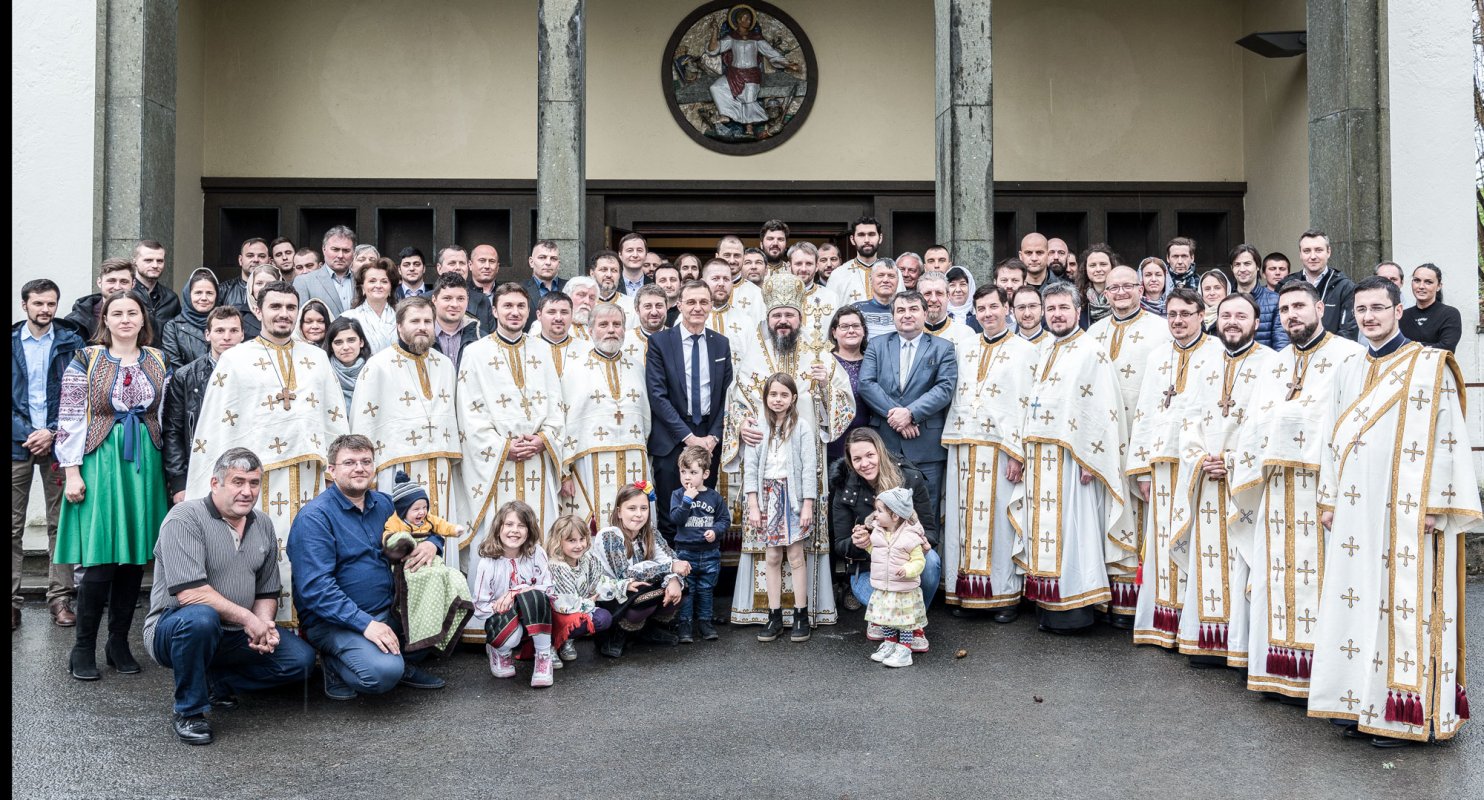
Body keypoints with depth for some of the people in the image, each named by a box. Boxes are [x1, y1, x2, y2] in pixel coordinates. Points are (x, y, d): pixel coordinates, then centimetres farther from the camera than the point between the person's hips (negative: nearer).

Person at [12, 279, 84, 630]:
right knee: (13, 527, 3)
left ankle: (60, 598, 7)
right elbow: (10, 400, 3)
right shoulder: (13, 342, 6)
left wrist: (52, 433, -9)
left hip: (57, 442, -1)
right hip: (18, 443, 1)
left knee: (60, 523, 3)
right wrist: (26, 434, -8)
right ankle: (12, 601, 8)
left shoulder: (71, 343, 4)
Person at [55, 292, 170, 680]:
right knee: (100, 560, -7)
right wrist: (71, 472, -8)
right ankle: (84, 647, 6)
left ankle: (119, 642, 18)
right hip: (100, 463, -3)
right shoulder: (86, 360, 1)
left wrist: (169, 472, 9)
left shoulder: (158, 362, 11)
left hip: (144, 466, 3)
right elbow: (70, 419, -2)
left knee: (135, 557, 6)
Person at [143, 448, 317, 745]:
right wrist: (246, 618, -22)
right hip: (173, 628, -6)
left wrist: (264, 625, -9)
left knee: (301, 659, -9)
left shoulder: (263, 525, 7)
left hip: (234, 636, 6)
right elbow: (189, 593, -26)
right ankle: (188, 711, -17)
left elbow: (267, 592, 12)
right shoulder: (185, 518, -16)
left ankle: (215, 682, 10)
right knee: (200, 618, -40)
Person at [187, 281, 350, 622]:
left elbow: (337, 418, 15)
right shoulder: (235, 359, 6)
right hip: (260, 475, -3)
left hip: (311, 473, 3)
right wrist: (211, 488, -3)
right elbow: (214, 425, 3)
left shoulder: (317, 357, 16)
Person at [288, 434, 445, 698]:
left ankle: (404, 664, 8)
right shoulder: (314, 517, -12)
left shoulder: (384, 504, 9)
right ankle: (336, 666, 1)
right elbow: (315, 588, -21)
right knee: (383, 673, -31)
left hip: (389, 611, 7)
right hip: (333, 620, -7)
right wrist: (366, 624, -28)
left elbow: (427, 523, 24)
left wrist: (432, 542, -2)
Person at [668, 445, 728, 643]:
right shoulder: (678, 495, -2)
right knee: (685, 591, 2)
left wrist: (715, 531, -15)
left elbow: (725, 519, 3)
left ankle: (704, 622, 25)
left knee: (706, 590, 13)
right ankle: (683, 625, 9)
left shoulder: (714, 496, 0)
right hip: (685, 552, -1)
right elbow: (675, 519, -15)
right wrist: (687, 500, -23)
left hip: (710, 553, 2)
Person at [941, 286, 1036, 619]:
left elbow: (1025, 404, -5)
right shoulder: (964, 350, 16)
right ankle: (966, 591, 13)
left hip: (1000, 449, -4)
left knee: (1000, 520, -2)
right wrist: (950, 441, 6)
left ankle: (1006, 594, 7)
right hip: (962, 449, 5)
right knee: (962, 519, 5)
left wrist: (1017, 453, -12)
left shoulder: (1025, 351, 1)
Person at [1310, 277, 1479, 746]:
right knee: (1358, 600, 7)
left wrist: (1433, 507, -15)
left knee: (1405, 605, -4)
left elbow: (1445, 438, -9)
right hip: (1356, 513, 6)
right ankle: (1361, 702, 15)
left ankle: (1408, 713, 4)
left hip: (1406, 513, -6)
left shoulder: (1429, 366, -3)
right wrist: (1330, 498, 13)